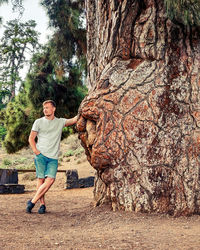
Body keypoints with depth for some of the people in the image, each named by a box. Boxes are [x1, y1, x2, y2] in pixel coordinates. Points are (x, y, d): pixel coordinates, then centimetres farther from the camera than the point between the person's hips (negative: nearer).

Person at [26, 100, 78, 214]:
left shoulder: (60, 122, 14)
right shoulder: (39, 122, 10)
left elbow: (74, 120, 5)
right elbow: (31, 138, 10)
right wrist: (36, 151, -3)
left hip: (53, 157, 1)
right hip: (41, 155, -1)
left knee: (50, 179, -14)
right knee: (41, 179, -6)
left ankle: (32, 201, -9)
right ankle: (42, 204, 3)